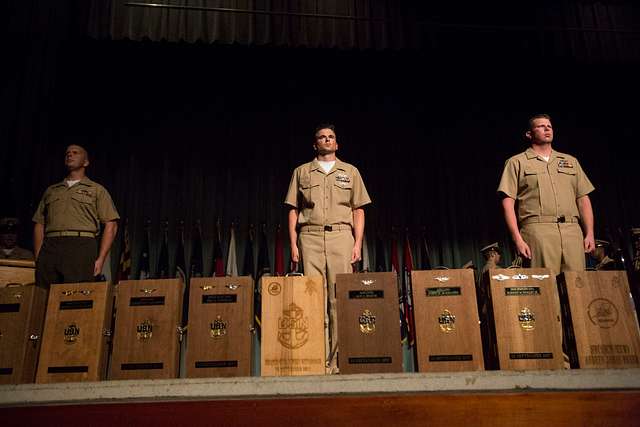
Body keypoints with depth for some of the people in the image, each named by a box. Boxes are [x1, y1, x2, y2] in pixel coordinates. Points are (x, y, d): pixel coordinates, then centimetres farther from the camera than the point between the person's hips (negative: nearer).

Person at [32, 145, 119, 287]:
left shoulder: (97, 190, 15)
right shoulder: (51, 191, 27)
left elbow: (111, 224, 5)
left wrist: (100, 259, -6)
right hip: (49, 248, 3)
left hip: (81, 245, -3)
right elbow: (39, 224, 22)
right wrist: (38, 257, 7)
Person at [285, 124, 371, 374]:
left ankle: (337, 360, -2)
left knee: (339, 299, -5)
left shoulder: (350, 172, 17)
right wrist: (293, 244, 2)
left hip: (341, 235, 0)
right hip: (310, 236, 0)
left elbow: (358, 211, 12)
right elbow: (293, 210, 12)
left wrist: (357, 244, 0)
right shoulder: (302, 172, 17)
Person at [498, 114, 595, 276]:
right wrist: (517, 238, -10)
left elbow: (583, 199, 20)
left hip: (572, 230, 4)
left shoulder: (570, 161, 24)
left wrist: (589, 233, 8)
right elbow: (508, 202, 1)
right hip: (538, 230, -4)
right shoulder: (517, 162, 10)